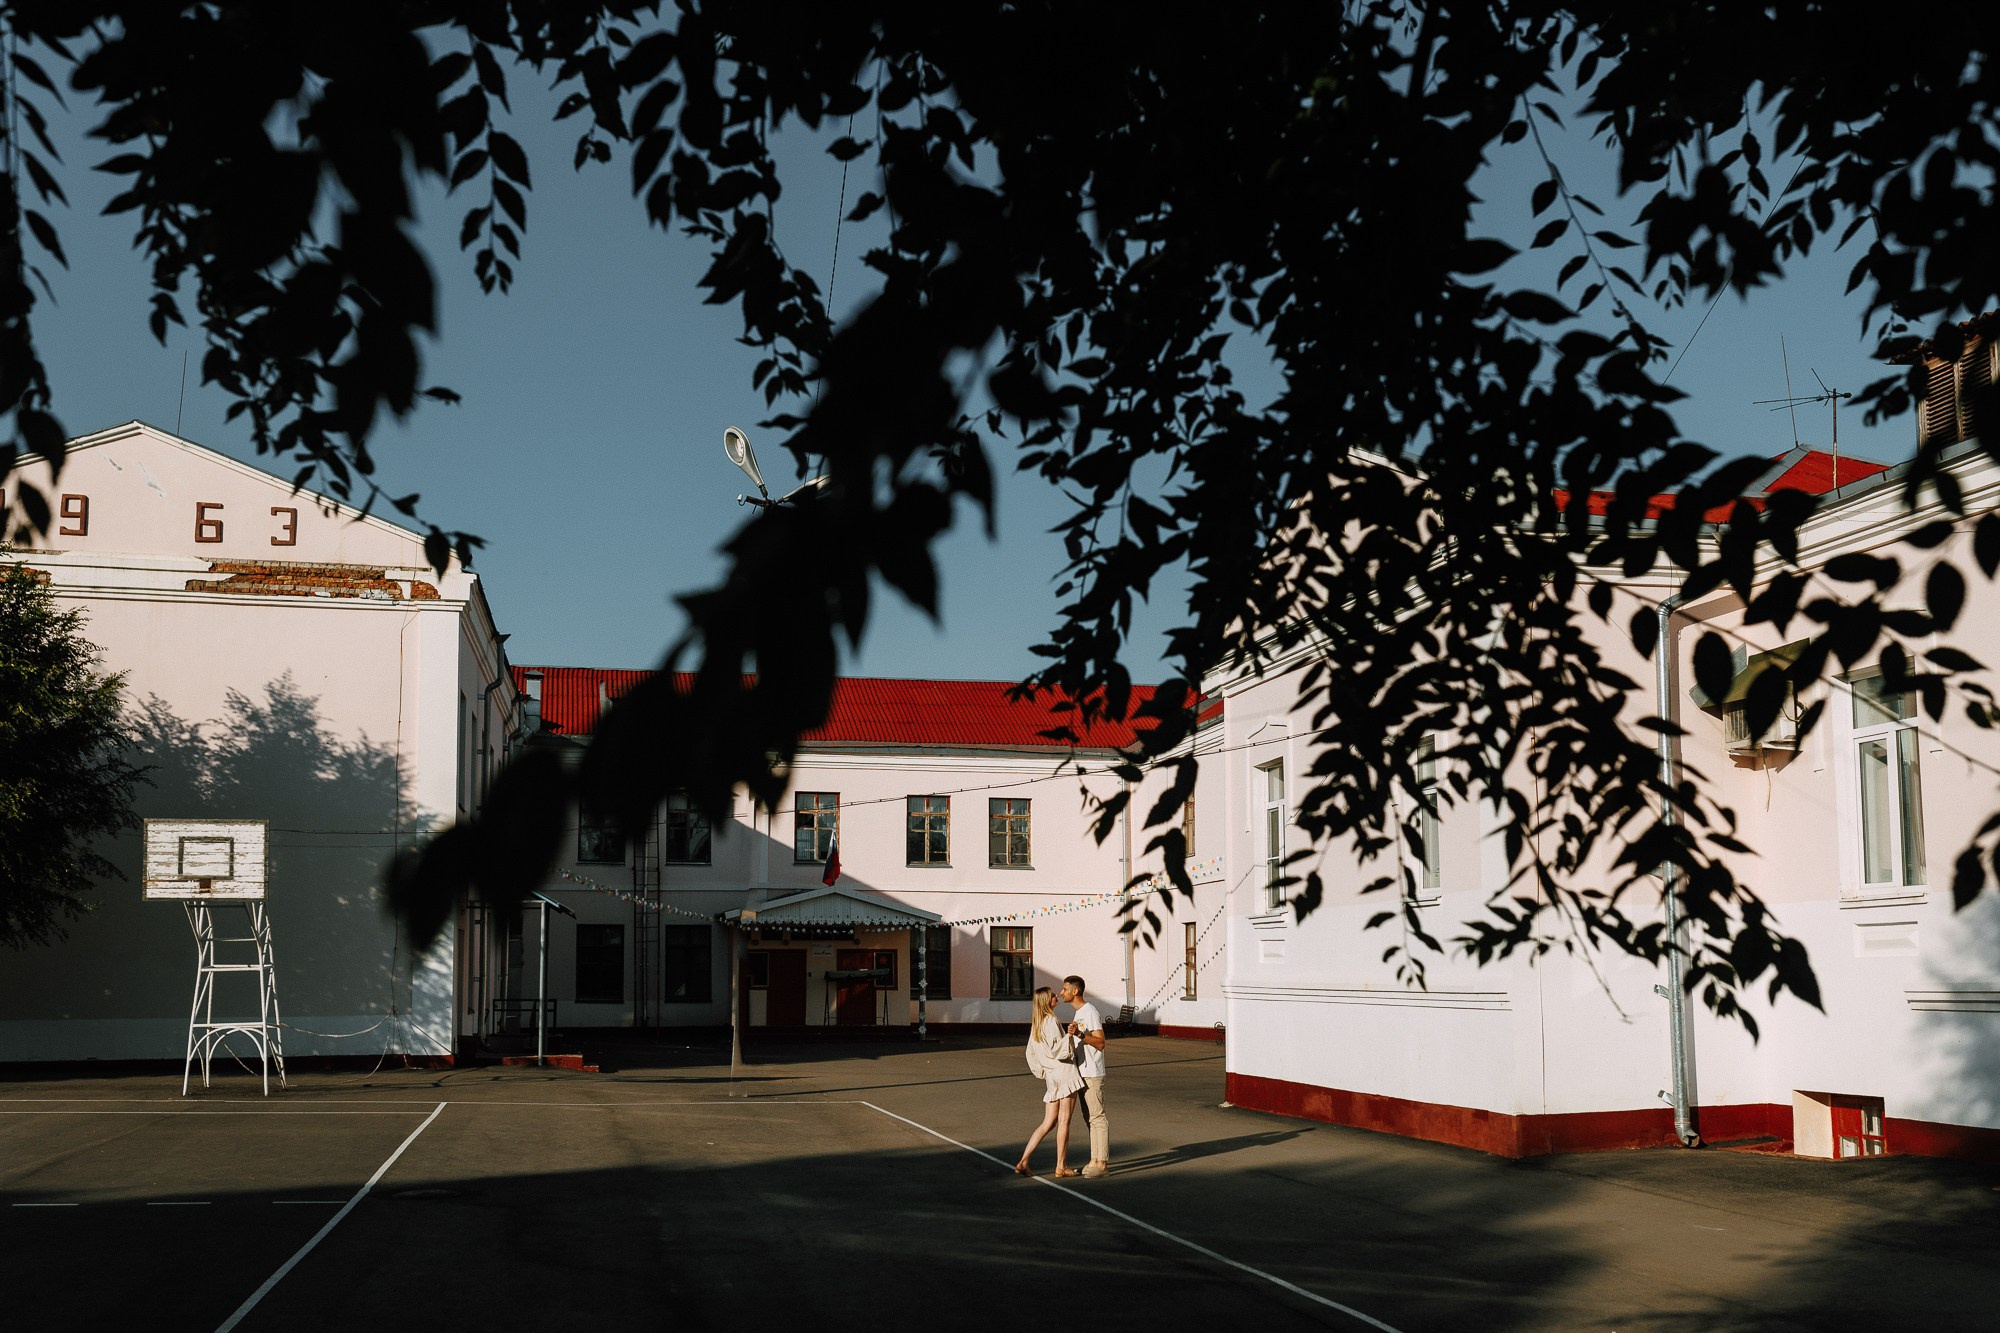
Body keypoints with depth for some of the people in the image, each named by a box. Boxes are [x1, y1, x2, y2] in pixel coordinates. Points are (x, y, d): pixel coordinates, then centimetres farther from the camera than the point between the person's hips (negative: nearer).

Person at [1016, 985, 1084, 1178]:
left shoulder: (1035, 1024, 14)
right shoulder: (1051, 1021, -12)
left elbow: (1031, 1053, 18)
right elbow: (1055, 1050, -19)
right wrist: (1069, 1036, -25)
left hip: (1050, 1076, 8)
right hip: (1064, 1071, -8)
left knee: (1048, 1122, 10)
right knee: (1064, 1121, -1)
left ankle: (1023, 1162, 4)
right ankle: (1061, 1166, 3)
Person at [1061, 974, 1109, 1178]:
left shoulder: (1090, 1012, -15)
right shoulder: (1077, 1014, 16)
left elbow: (1100, 1043, -23)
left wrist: (1079, 1034, -32)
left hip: (1092, 1074, -10)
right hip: (1081, 1073, 10)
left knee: (1097, 1117, -7)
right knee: (1089, 1117, 13)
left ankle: (1102, 1163, -5)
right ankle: (1095, 1160, 19)